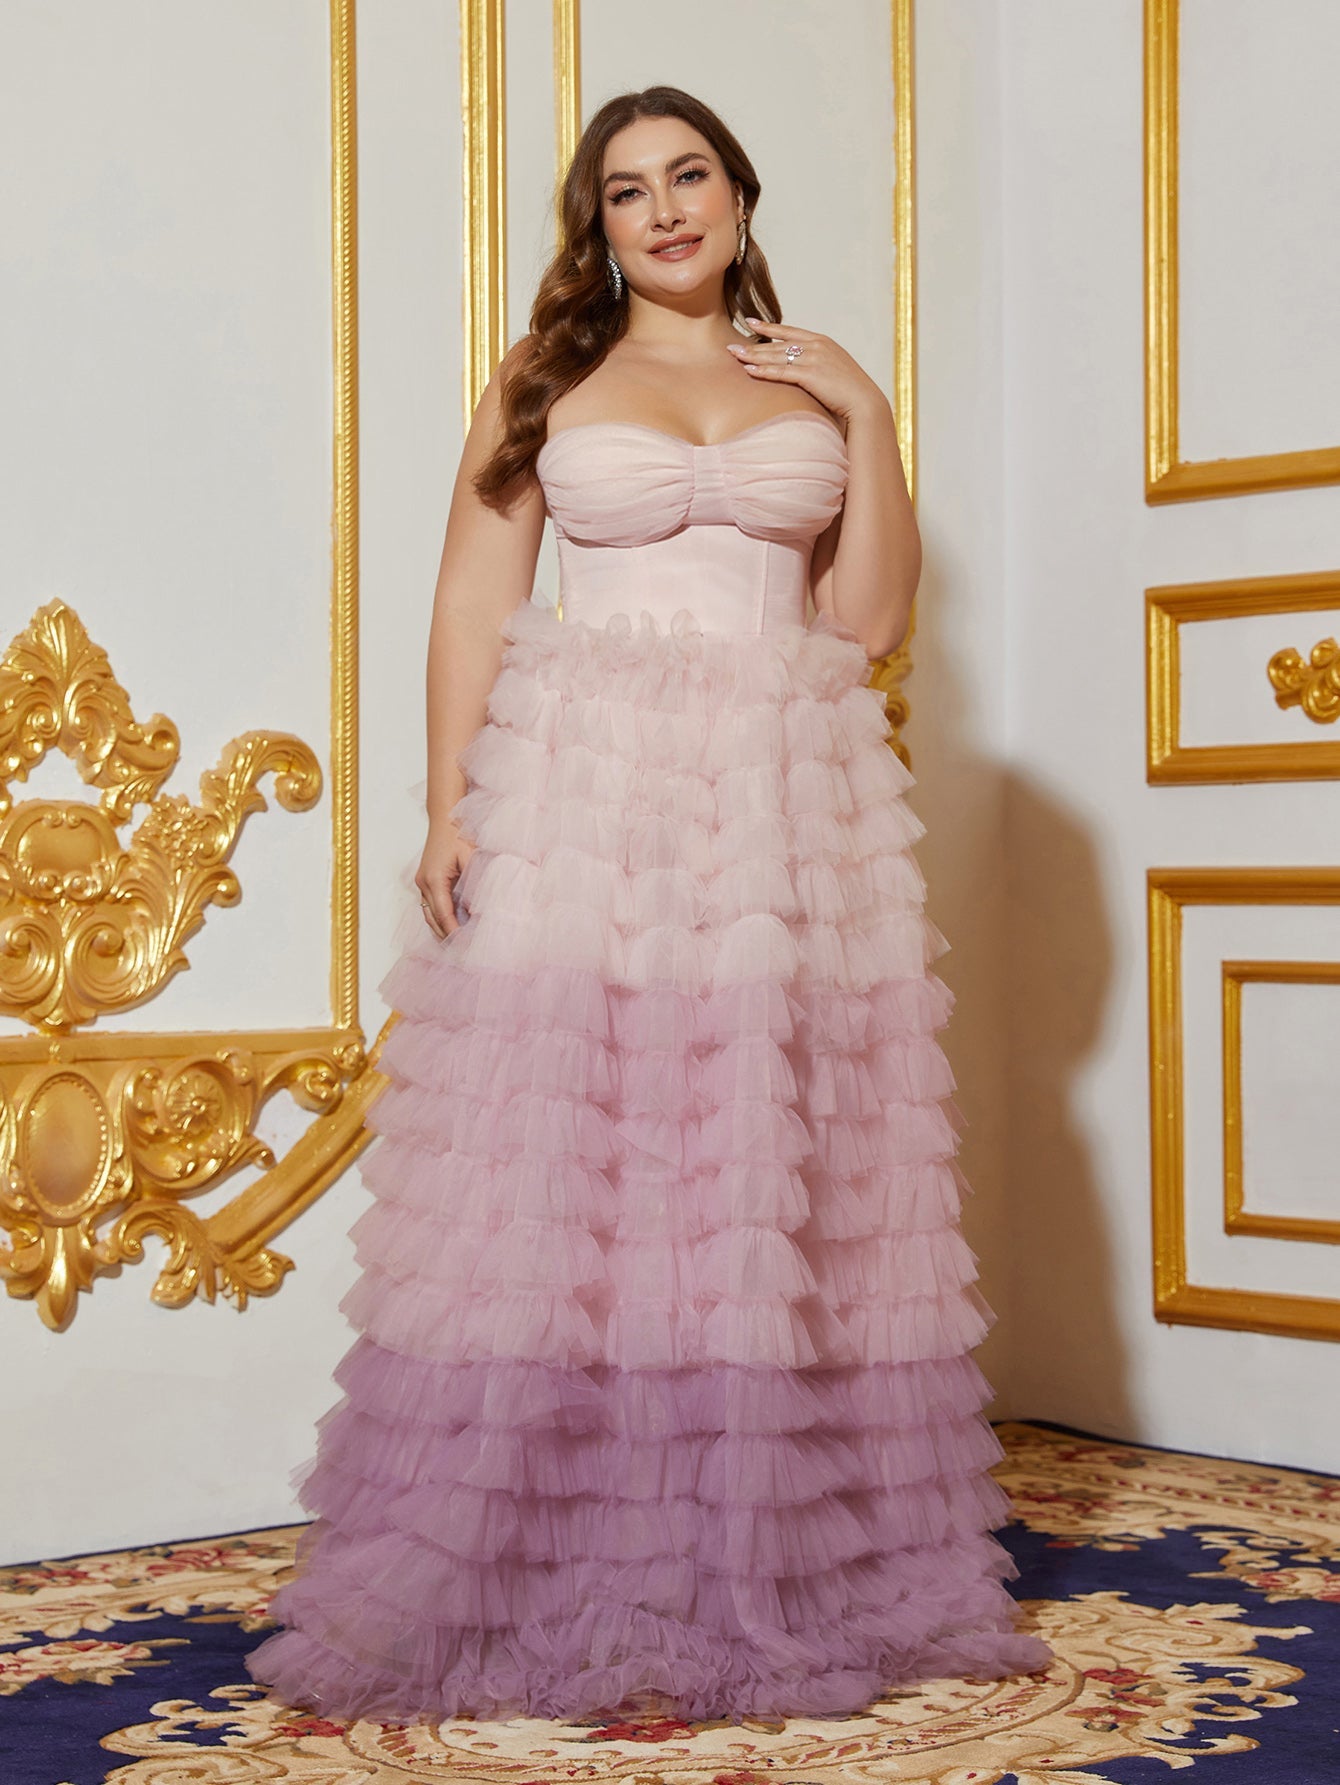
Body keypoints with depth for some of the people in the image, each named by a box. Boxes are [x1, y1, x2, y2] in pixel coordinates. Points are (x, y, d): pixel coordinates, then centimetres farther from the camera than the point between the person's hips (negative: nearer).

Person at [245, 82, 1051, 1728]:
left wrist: (867, 422, 2)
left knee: (782, 1188, 2)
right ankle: (547, 1586, 3)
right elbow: (472, 604, 4)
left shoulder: (820, 386, 16)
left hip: (791, 806, 2)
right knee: (561, 1181, -5)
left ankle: (800, 1578, 10)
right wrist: (448, 808, -7)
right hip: (583, 794, -2)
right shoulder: (546, 379, 11)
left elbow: (867, 620, 8)